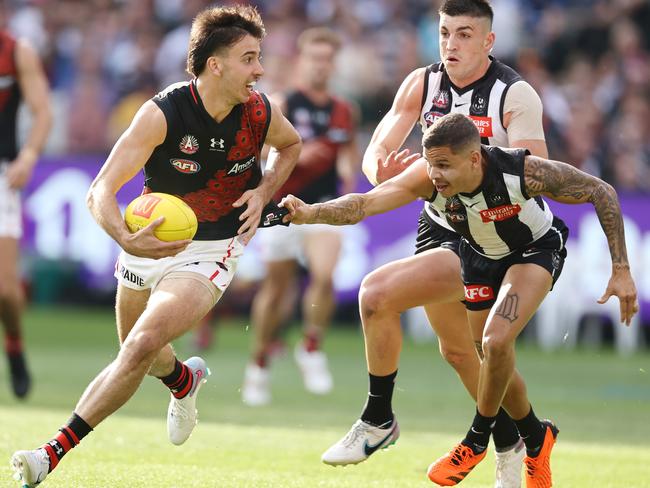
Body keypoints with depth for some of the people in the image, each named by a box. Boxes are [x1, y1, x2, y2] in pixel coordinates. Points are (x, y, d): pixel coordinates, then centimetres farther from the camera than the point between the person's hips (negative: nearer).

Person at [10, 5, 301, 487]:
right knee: (136, 353, 20)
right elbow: (100, 191, -27)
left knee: (143, 346, -22)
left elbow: (291, 144, 15)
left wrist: (264, 192, -4)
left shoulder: (261, 112, -12)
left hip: (210, 252, -1)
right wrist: (127, 239, -47)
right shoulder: (162, 113, -23)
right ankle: (185, 379, 58)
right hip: (150, 241, 1)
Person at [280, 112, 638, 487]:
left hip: (536, 250, -4)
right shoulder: (427, 178, -31)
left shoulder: (524, 172, -37)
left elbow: (602, 193, -25)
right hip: (481, 257, 4)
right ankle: (536, 439, 36)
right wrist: (311, 213, -61)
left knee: (497, 341, -24)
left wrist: (621, 270, -24)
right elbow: (365, 203, -41)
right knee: (495, 361, 8)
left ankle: (476, 441, -1)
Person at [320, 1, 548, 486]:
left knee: (377, 291, -23)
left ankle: (378, 419, -8)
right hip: (437, 227, 7)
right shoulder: (422, 84, 0)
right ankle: (510, 443, 41)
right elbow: (377, 150, 0)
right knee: (458, 350, 20)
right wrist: (382, 171, -25)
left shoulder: (516, 95, -16)